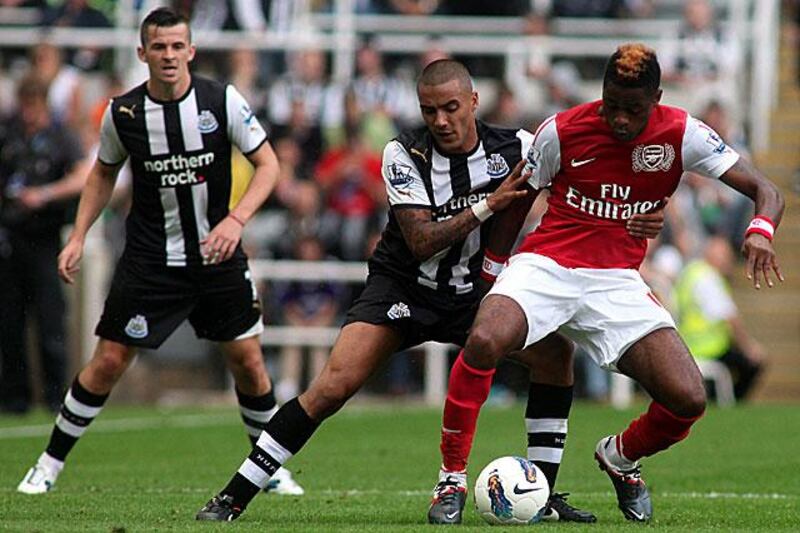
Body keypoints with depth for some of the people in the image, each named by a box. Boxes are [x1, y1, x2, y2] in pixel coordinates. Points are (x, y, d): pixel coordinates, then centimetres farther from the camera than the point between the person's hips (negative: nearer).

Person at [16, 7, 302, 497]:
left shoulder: (222, 101, -9)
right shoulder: (123, 112, -6)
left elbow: (268, 164, -3)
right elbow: (104, 172, 13)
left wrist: (235, 220, -17)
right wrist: (78, 237, 5)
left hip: (217, 253, 0)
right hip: (149, 262, 0)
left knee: (248, 360, 1)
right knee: (108, 363, -4)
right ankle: (50, 464, 9)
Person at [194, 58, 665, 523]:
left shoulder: (515, 148, -9)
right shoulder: (404, 154, -15)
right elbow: (421, 241, -23)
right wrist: (489, 205, -30)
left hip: (474, 292, 3)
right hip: (403, 288, -3)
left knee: (556, 349, -17)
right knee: (333, 387, -20)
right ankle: (234, 497, -13)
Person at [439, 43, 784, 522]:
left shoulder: (681, 134, -4)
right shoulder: (561, 131, -7)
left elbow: (766, 192, -5)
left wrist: (761, 231, -27)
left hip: (618, 281, 2)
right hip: (546, 266, -2)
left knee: (689, 400, -15)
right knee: (484, 342, -34)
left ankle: (619, 456, 21)